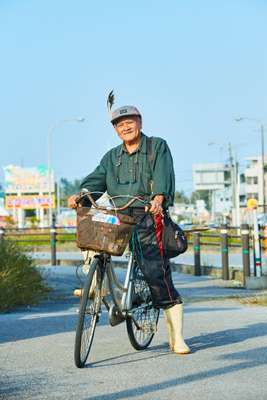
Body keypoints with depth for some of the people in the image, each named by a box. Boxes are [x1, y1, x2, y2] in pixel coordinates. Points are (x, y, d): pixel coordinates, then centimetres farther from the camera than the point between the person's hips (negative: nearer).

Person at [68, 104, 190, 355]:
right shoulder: (112, 157, 19)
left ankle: (176, 338, -10)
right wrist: (80, 195, -15)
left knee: (156, 274, -13)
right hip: (120, 218, 6)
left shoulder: (158, 147, 6)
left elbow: (163, 176, -11)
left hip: (149, 217, -6)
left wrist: (158, 199, -30)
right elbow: (96, 179, 6)